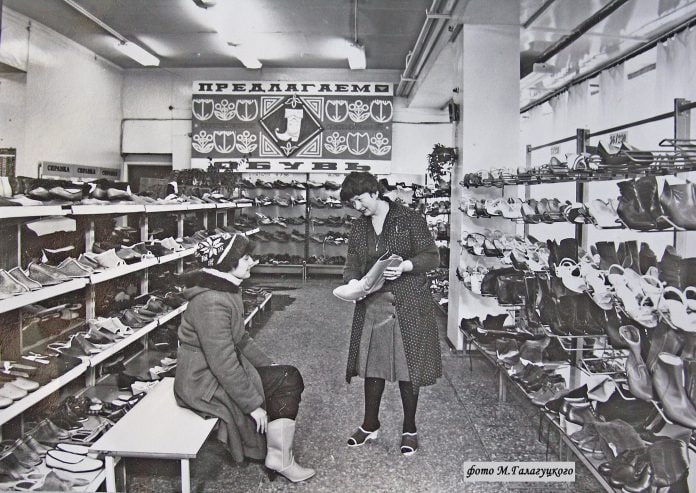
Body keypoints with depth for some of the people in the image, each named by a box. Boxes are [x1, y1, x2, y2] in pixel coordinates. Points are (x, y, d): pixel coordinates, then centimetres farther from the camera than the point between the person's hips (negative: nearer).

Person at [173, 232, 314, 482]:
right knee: (288, 383, -9)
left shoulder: (227, 290, 5)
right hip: (205, 382, -9)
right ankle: (280, 460, 3)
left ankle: (278, 454, 10)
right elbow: (224, 364, -27)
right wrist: (253, 404, -21)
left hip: (222, 368, 10)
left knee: (290, 376, 3)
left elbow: (240, 339, 15)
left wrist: (269, 365, 10)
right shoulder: (212, 302, -27)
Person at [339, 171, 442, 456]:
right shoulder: (359, 227, 10)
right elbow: (352, 262, 8)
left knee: (407, 366, 3)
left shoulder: (409, 219, -6)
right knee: (371, 365, 10)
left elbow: (432, 257, -7)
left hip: (407, 306, -5)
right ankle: (370, 425, 27)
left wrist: (404, 266, -25)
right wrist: (352, 281, -14)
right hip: (371, 305, 5)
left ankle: (409, 429, 19)